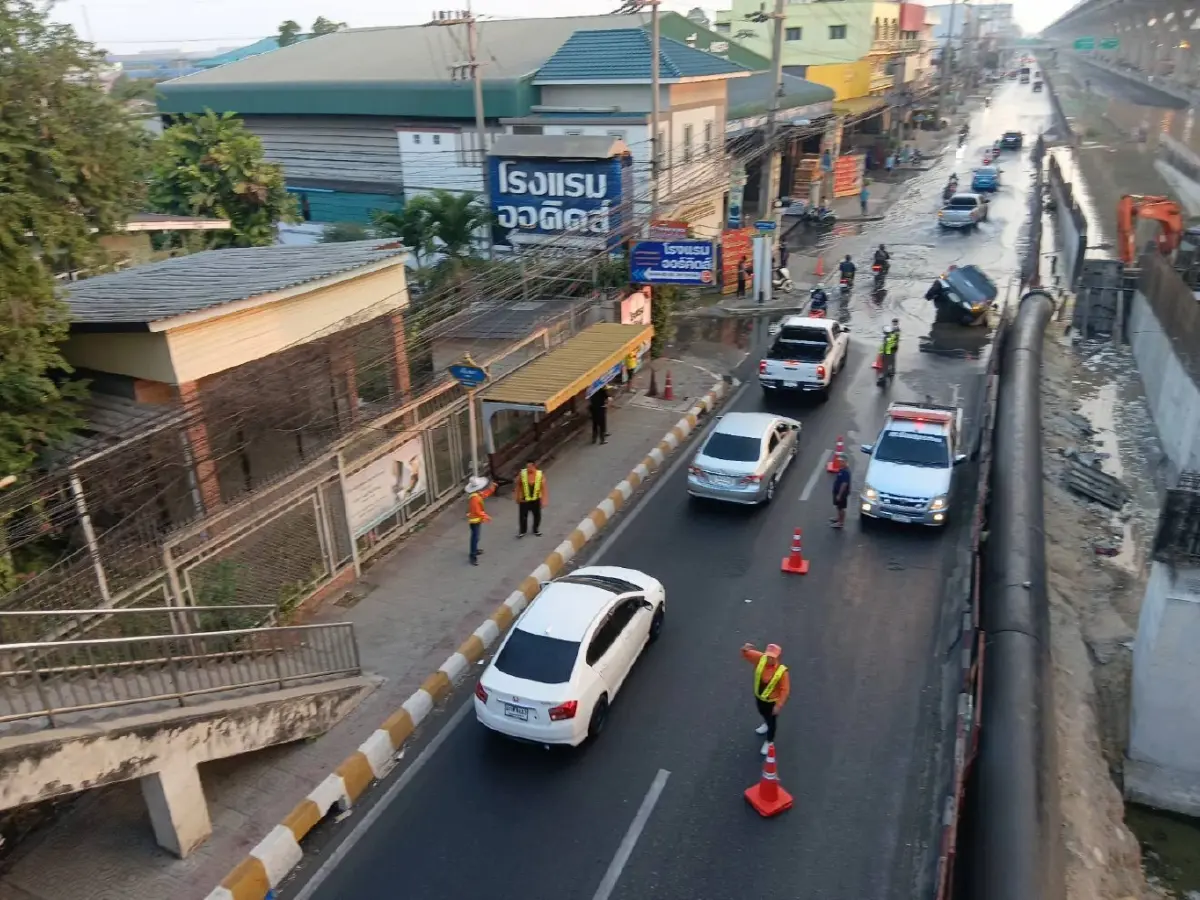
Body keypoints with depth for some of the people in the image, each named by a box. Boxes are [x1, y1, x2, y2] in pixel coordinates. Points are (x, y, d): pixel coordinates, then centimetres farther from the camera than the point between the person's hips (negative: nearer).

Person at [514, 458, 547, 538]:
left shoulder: (540, 475, -17)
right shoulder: (522, 474, -15)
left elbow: (543, 488, -12)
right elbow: (518, 485, -2)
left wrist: (543, 500, -13)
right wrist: (517, 497, 3)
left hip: (536, 499, 1)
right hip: (524, 499, -1)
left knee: (537, 515, 17)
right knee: (523, 515, 8)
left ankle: (536, 530, 40)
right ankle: (522, 531, 30)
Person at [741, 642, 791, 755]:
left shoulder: (782, 671, -33)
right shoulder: (761, 659, -23)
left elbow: (785, 690, -24)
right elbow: (746, 653, -16)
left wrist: (779, 705, -24)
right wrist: (745, 648, -41)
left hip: (772, 701, -5)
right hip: (759, 696, 5)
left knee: (771, 720, 17)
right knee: (762, 713, 33)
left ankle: (769, 741, 42)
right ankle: (766, 725, 67)